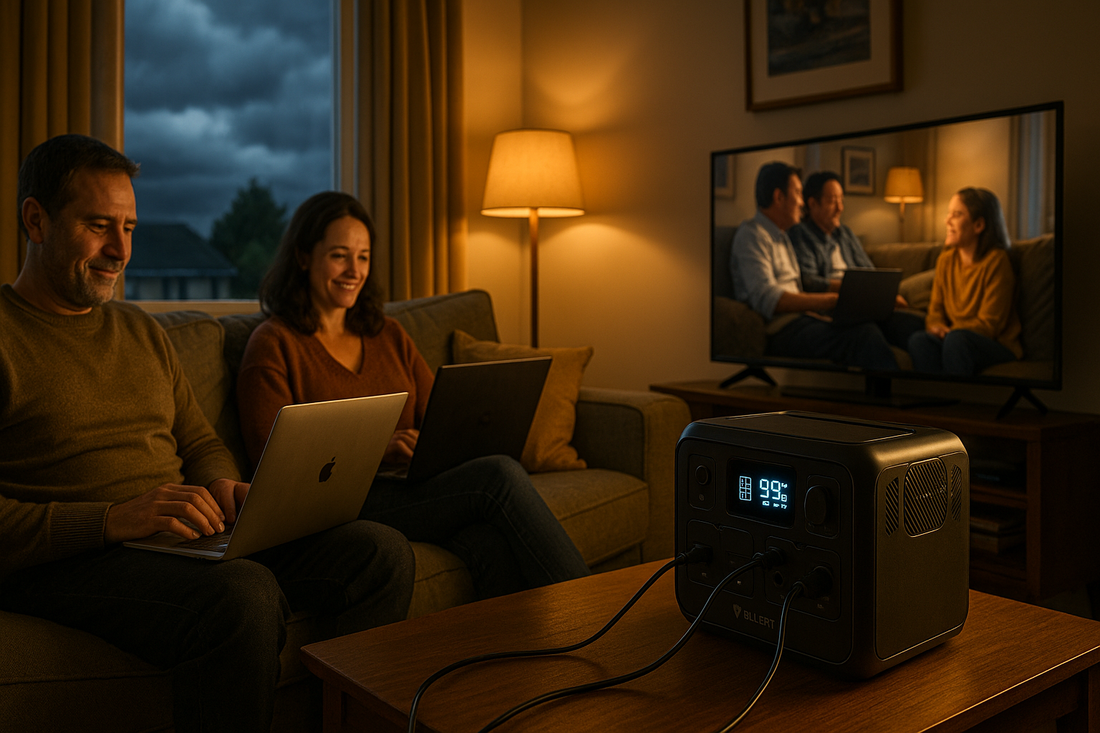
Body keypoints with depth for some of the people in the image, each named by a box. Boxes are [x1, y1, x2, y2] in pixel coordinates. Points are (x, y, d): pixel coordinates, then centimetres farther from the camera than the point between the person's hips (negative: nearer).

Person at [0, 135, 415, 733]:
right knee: (244, 596, -37)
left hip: (185, 537, 7)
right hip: (64, 562, -7)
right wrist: (112, 519, -24)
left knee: (382, 552, -9)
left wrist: (222, 486, 1)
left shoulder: (141, 331, 21)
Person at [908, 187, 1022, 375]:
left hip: (998, 348, -5)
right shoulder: (945, 260, 12)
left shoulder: (996, 261, -7)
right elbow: (935, 309, 12)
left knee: (956, 339, -37)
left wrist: (948, 331, -18)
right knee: (918, 339, -28)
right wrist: (936, 327, -12)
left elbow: (988, 324, -10)